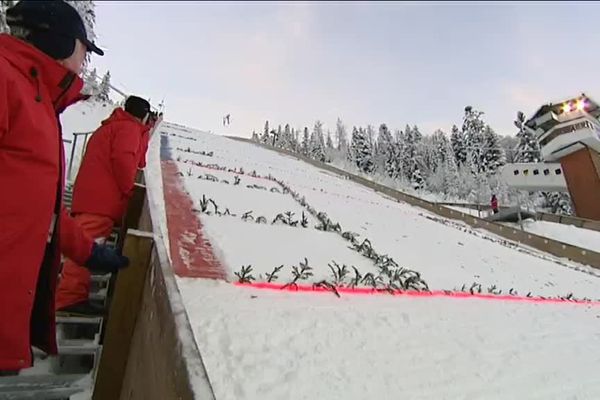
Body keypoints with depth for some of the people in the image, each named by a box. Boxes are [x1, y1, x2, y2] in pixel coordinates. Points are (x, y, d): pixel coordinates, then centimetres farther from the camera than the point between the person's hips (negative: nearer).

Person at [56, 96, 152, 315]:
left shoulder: (110, 126, 30)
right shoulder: (130, 128, 0)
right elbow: (123, 159, -16)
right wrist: (129, 189, -7)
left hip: (91, 196, 10)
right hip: (102, 198, -10)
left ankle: (71, 296, 17)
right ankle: (71, 297, -14)